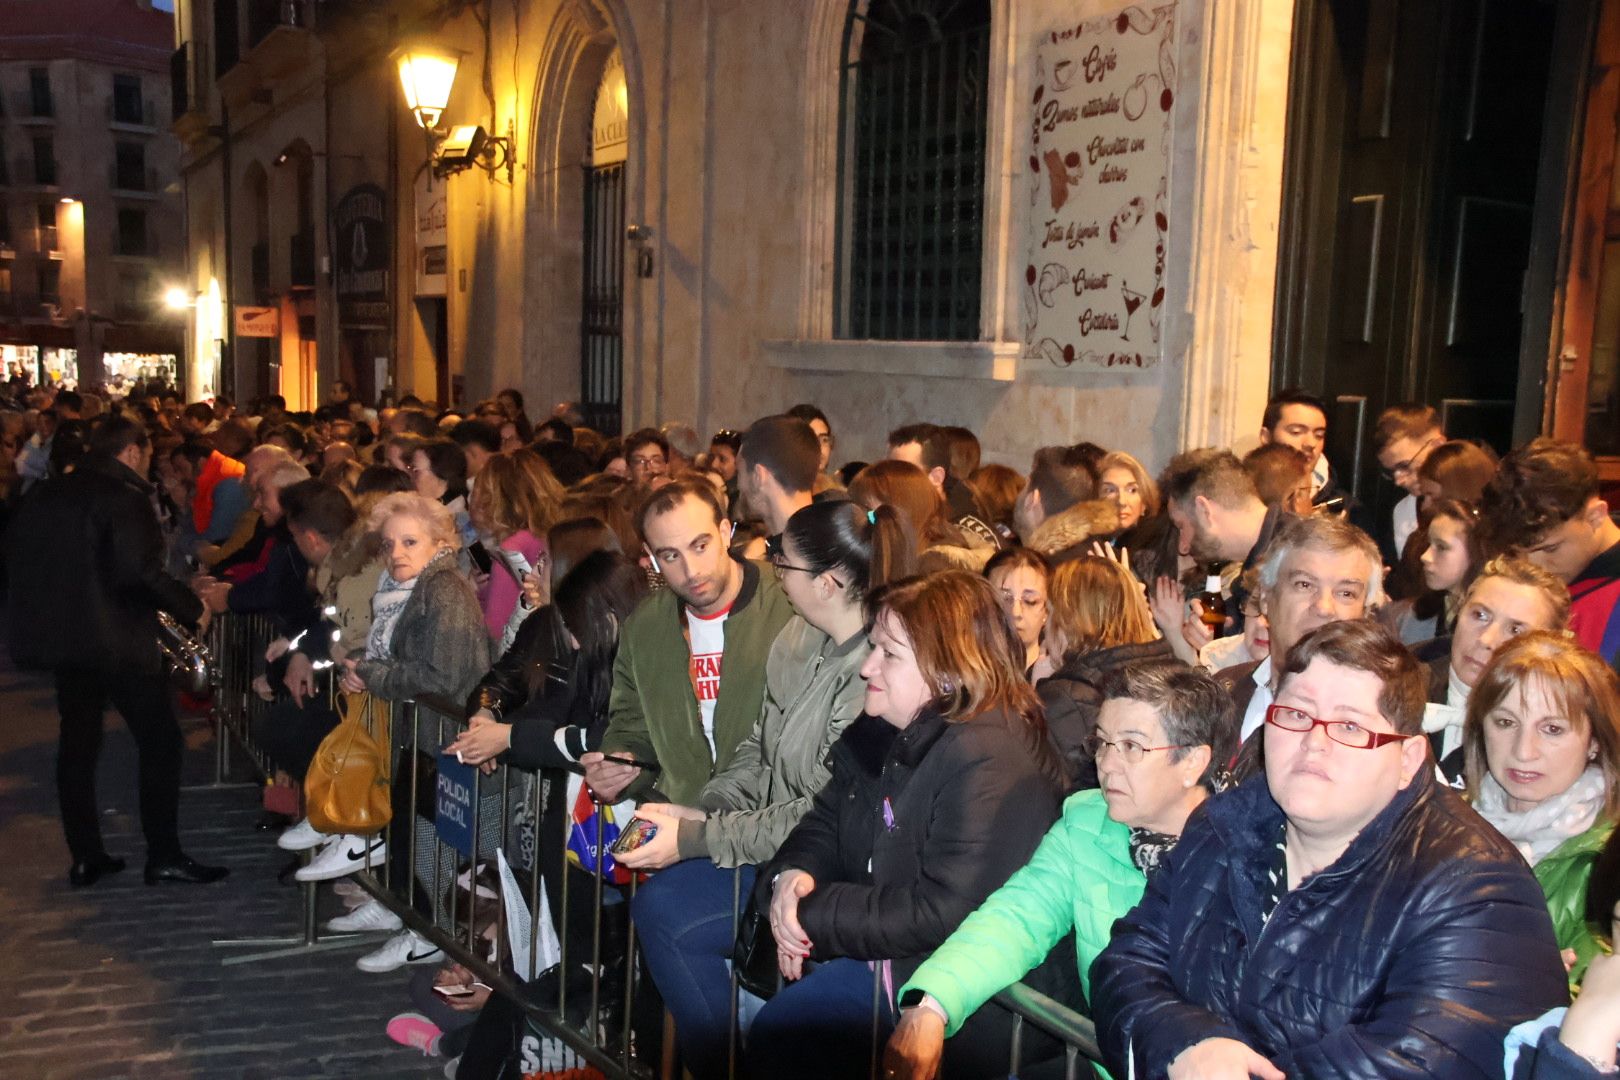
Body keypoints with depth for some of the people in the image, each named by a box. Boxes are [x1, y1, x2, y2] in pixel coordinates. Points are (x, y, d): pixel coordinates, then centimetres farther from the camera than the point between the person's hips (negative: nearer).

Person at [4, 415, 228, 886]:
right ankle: (163, 855, 2)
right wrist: (192, 606, -13)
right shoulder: (126, 497, -12)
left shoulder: (45, 494, 12)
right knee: (160, 739, 1)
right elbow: (140, 571, -23)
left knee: (77, 742, 14)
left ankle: (85, 856, 17)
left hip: (59, 632, 8)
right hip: (116, 637, -8)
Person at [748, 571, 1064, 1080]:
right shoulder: (884, 729, 5)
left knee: (776, 1031, -20)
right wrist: (795, 872, -9)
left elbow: (943, 915, -27)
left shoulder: (991, 764, -25)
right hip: (876, 942, 9)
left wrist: (815, 914, -20)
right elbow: (827, 818, 14)